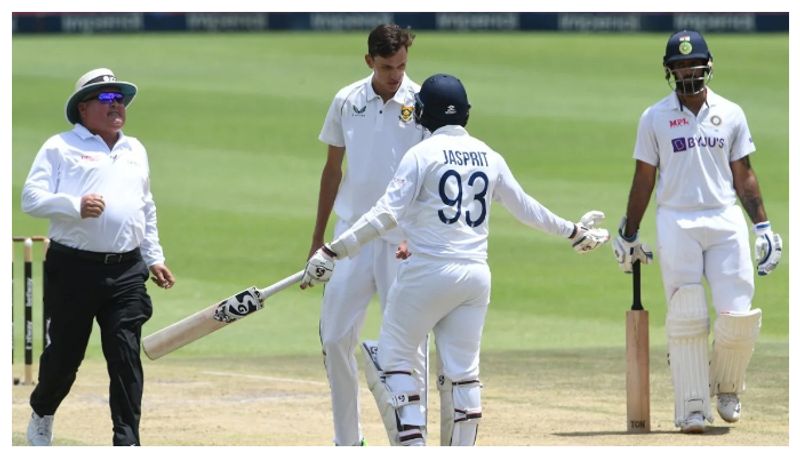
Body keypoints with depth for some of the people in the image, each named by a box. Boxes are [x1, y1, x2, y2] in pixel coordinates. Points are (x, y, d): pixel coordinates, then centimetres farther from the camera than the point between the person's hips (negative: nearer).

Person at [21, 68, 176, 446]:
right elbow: (31, 198, -8)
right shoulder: (61, 147, 2)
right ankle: (41, 415, 31)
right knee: (64, 354, 4)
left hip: (127, 272, 4)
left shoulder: (135, 151, 21)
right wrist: (75, 205, -23)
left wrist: (153, 258, 22)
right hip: (74, 269, -4)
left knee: (126, 357, -6)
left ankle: (127, 443, -7)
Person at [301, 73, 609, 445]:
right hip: (477, 274, 6)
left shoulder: (422, 154, -6)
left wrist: (333, 252, -16)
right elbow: (525, 207, 20)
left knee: (392, 361, 3)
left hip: (428, 272, -5)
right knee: (462, 371, 9)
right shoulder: (488, 156, 10)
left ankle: (413, 447, -9)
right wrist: (572, 232, 36)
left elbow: (386, 213, -15)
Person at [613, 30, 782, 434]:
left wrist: (762, 226, 5)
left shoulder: (730, 114, 9)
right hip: (676, 223, -1)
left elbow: (743, 175, 11)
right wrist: (628, 235, 7)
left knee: (738, 316, -7)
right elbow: (643, 180, 8)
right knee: (687, 321, -5)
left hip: (726, 221, 1)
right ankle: (692, 410, 1)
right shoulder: (655, 118, 5)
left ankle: (727, 387, 19)